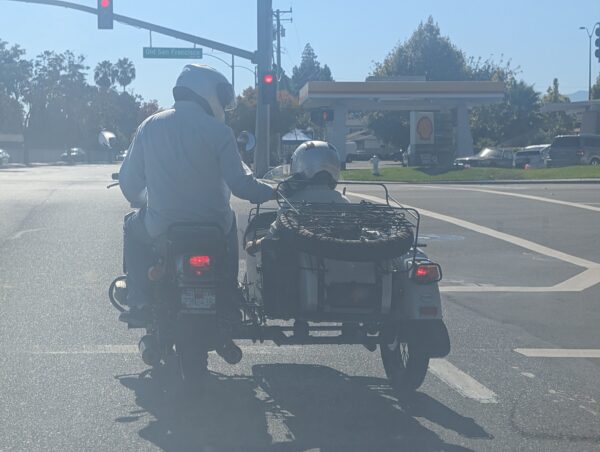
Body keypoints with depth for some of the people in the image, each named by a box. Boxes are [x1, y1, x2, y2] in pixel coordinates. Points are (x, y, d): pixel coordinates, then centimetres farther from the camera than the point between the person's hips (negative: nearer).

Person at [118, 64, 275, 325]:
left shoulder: (150, 126, 0)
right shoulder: (218, 131, -8)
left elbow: (129, 180, 5)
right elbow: (240, 184, -11)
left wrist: (140, 200, 27)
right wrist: (271, 192, 8)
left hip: (161, 227, 1)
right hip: (212, 226, -1)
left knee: (133, 229, 34)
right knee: (229, 222, 35)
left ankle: (139, 303, 23)